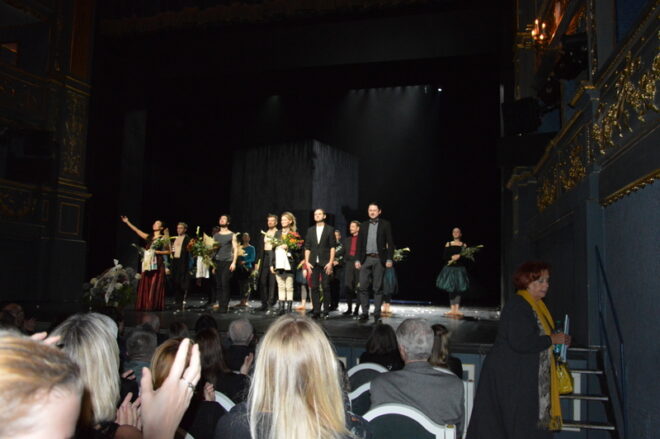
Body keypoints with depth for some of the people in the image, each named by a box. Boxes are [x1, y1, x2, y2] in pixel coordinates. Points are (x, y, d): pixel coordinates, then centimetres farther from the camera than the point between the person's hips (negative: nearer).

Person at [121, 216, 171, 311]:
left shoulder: (163, 238, 2)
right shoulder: (149, 237, 15)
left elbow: (168, 251, 0)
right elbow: (137, 230, 14)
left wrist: (157, 252, -11)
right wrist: (127, 222, 11)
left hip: (157, 264, -5)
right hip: (147, 264, 5)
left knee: (155, 285, -6)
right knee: (145, 285, 3)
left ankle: (154, 305, -3)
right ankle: (145, 305, 7)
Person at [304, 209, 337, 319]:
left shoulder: (330, 230, 5)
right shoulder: (310, 230, 14)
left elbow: (332, 247, 0)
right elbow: (307, 247, 11)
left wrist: (331, 262, -8)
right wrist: (307, 261, 1)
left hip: (325, 263, -3)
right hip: (313, 263, 3)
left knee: (326, 287, -2)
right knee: (314, 287, 0)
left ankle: (326, 311, 4)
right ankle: (316, 311, 4)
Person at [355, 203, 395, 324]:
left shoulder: (385, 224, 5)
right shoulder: (364, 225, 14)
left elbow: (390, 243, 1)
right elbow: (359, 243, 13)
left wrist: (389, 259, -8)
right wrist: (358, 259, 5)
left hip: (379, 259, -3)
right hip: (365, 259, 3)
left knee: (378, 288, 0)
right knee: (363, 287, 0)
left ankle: (377, 314, 5)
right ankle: (364, 313, 8)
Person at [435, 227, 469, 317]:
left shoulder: (464, 245, 4)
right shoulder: (448, 244, 7)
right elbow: (444, 257, 1)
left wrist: (459, 256, -18)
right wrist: (451, 257, -15)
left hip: (459, 269, -1)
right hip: (450, 269, 1)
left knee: (458, 289, -4)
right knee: (451, 290, 3)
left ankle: (456, 309, -2)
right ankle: (452, 309, 8)